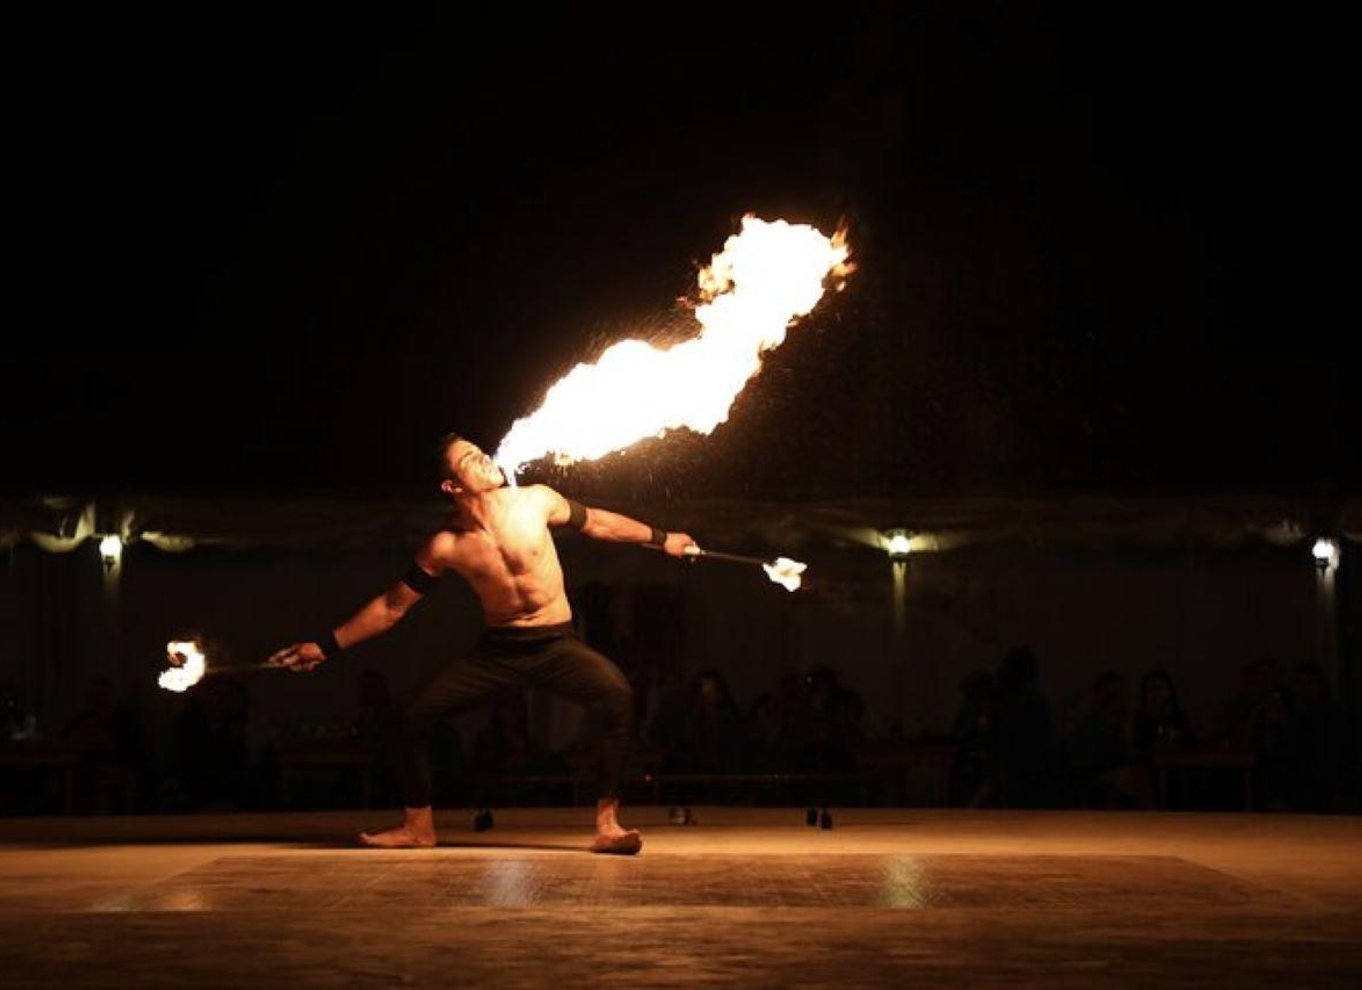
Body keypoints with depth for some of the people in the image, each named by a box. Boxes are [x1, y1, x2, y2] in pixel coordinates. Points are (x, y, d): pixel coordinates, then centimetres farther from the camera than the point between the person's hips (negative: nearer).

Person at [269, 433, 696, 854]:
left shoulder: (536, 501, -8)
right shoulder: (446, 547, -8)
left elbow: (596, 522, 9)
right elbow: (391, 606, 0)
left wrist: (661, 539, 17)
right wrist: (327, 646, -3)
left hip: (556, 644, -1)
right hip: (497, 648, 2)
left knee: (616, 695, -30)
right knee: (416, 713, -8)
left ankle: (608, 824, -23)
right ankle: (417, 826, 13)